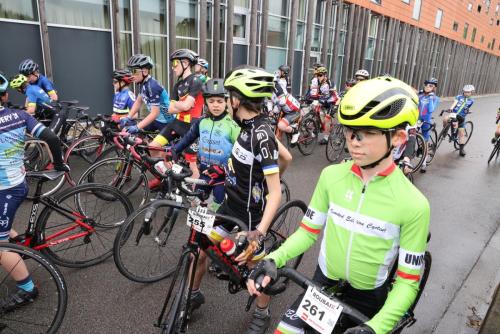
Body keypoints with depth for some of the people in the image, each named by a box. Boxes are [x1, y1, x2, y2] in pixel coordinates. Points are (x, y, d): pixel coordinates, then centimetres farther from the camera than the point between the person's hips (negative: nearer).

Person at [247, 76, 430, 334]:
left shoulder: (413, 205, -20)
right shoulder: (331, 176, -12)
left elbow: (407, 282, -12)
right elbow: (308, 231, -3)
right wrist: (274, 258, -19)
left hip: (367, 296, -2)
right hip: (323, 282, 2)